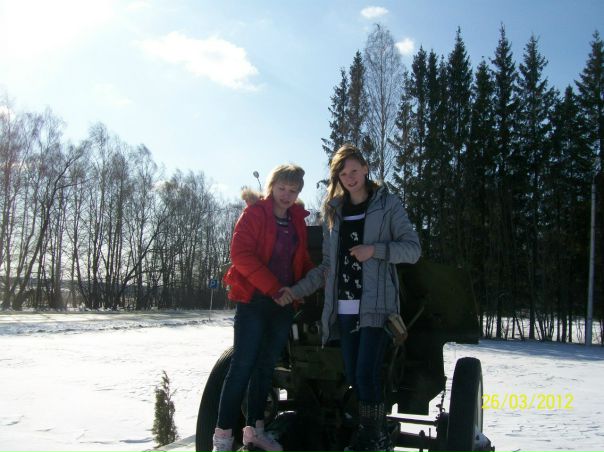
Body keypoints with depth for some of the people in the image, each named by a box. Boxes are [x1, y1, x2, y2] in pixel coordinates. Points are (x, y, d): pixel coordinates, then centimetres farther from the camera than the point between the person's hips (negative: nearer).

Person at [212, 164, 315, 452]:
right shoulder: (255, 213, -5)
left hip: (283, 303, 6)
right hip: (254, 300, -6)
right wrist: (272, 288, -19)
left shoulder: (297, 219, 13)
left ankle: (254, 429, 22)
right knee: (243, 365, -8)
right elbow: (241, 254, -15)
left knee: (266, 366, 11)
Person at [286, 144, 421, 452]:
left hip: (375, 303, -4)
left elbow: (413, 250, -1)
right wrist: (296, 290, 6)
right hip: (344, 306, 5)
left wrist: (374, 249, -15)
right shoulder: (333, 211, 16)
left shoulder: (387, 204, 4)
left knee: (366, 375, -11)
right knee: (353, 376, 5)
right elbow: (328, 265, 15)